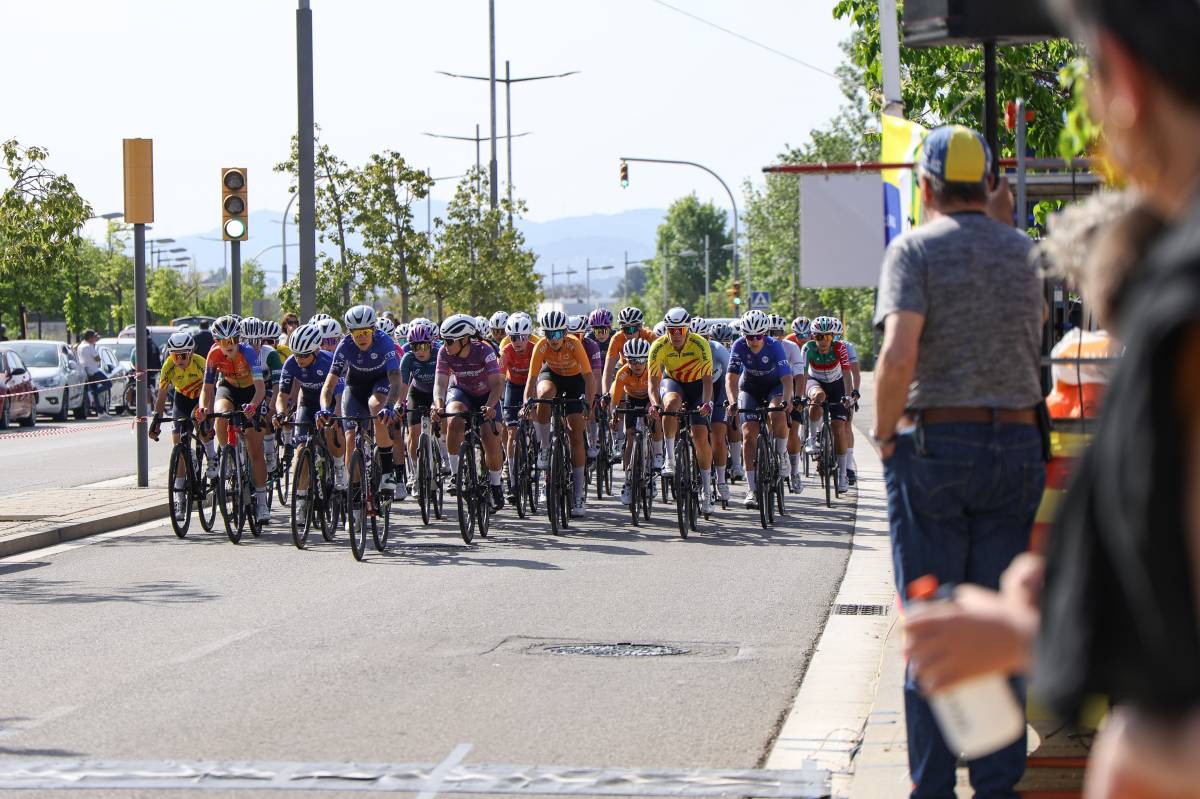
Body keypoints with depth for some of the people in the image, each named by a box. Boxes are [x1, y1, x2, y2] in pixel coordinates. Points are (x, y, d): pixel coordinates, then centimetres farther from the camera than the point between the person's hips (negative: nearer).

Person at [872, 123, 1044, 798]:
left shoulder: (916, 249, -6)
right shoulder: (1021, 250, 9)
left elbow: (899, 356, -20)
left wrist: (883, 431, -4)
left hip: (934, 445, -4)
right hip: (1018, 444, 4)